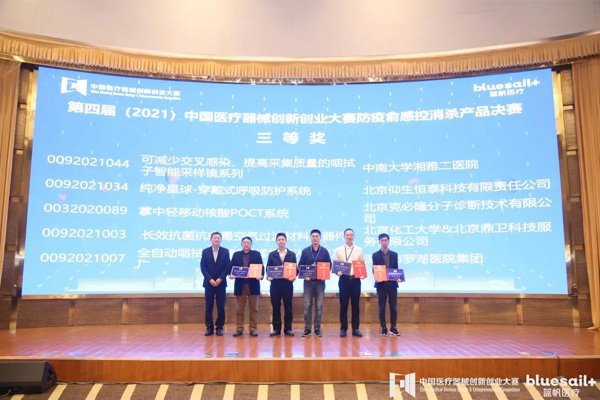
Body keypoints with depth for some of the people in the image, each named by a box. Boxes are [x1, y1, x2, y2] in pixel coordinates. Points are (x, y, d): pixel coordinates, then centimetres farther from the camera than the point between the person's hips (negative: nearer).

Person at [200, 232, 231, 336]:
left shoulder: (225, 251, 3)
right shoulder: (205, 251, 5)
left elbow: (228, 267, -1)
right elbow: (202, 267, 0)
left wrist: (220, 279, -12)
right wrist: (210, 279, -11)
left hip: (221, 282, 0)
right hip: (208, 283, 1)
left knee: (221, 307, 1)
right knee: (208, 306, 2)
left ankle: (220, 327, 9)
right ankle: (209, 328, 9)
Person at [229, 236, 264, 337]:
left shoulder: (257, 254, 6)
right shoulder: (236, 254, 10)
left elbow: (261, 268, 1)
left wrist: (261, 275, -18)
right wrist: (231, 275, -14)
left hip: (253, 284, -1)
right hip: (240, 284, 1)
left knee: (254, 308, 3)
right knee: (240, 309, 5)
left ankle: (253, 328, 10)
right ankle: (239, 328, 12)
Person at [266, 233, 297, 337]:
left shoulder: (292, 254, 9)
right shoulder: (272, 254, 10)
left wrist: (294, 276, -12)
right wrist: (268, 276, -11)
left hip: (288, 283, 0)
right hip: (275, 283, 1)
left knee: (288, 307, 3)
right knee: (276, 307, 4)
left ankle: (288, 328, 11)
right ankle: (276, 329, 12)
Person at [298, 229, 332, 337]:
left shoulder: (324, 251, 7)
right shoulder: (305, 251, 7)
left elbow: (329, 265, 6)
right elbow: (300, 266, 7)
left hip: (320, 281, 0)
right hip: (308, 281, 0)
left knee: (319, 306, 2)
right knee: (307, 305, 0)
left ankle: (317, 328, 10)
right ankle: (307, 328, 8)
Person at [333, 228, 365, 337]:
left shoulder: (359, 250, 8)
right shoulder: (338, 250, 5)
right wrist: (337, 272, -15)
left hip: (356, 279, 1)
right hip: (344, 279, -1)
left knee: (356, 305, 4)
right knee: (343, 305, 2)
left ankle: (355, 329, 13)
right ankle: (343, 329, 11)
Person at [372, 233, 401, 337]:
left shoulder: (394, 254, 10)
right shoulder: (375, 255, 4)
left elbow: (396, 269, 10)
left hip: (392, 283, 2)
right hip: (381, 284, -2)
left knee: (393, 307, 4)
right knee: (382, 308, 2)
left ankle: (393, 328, 13)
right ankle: (383, 328, 9)